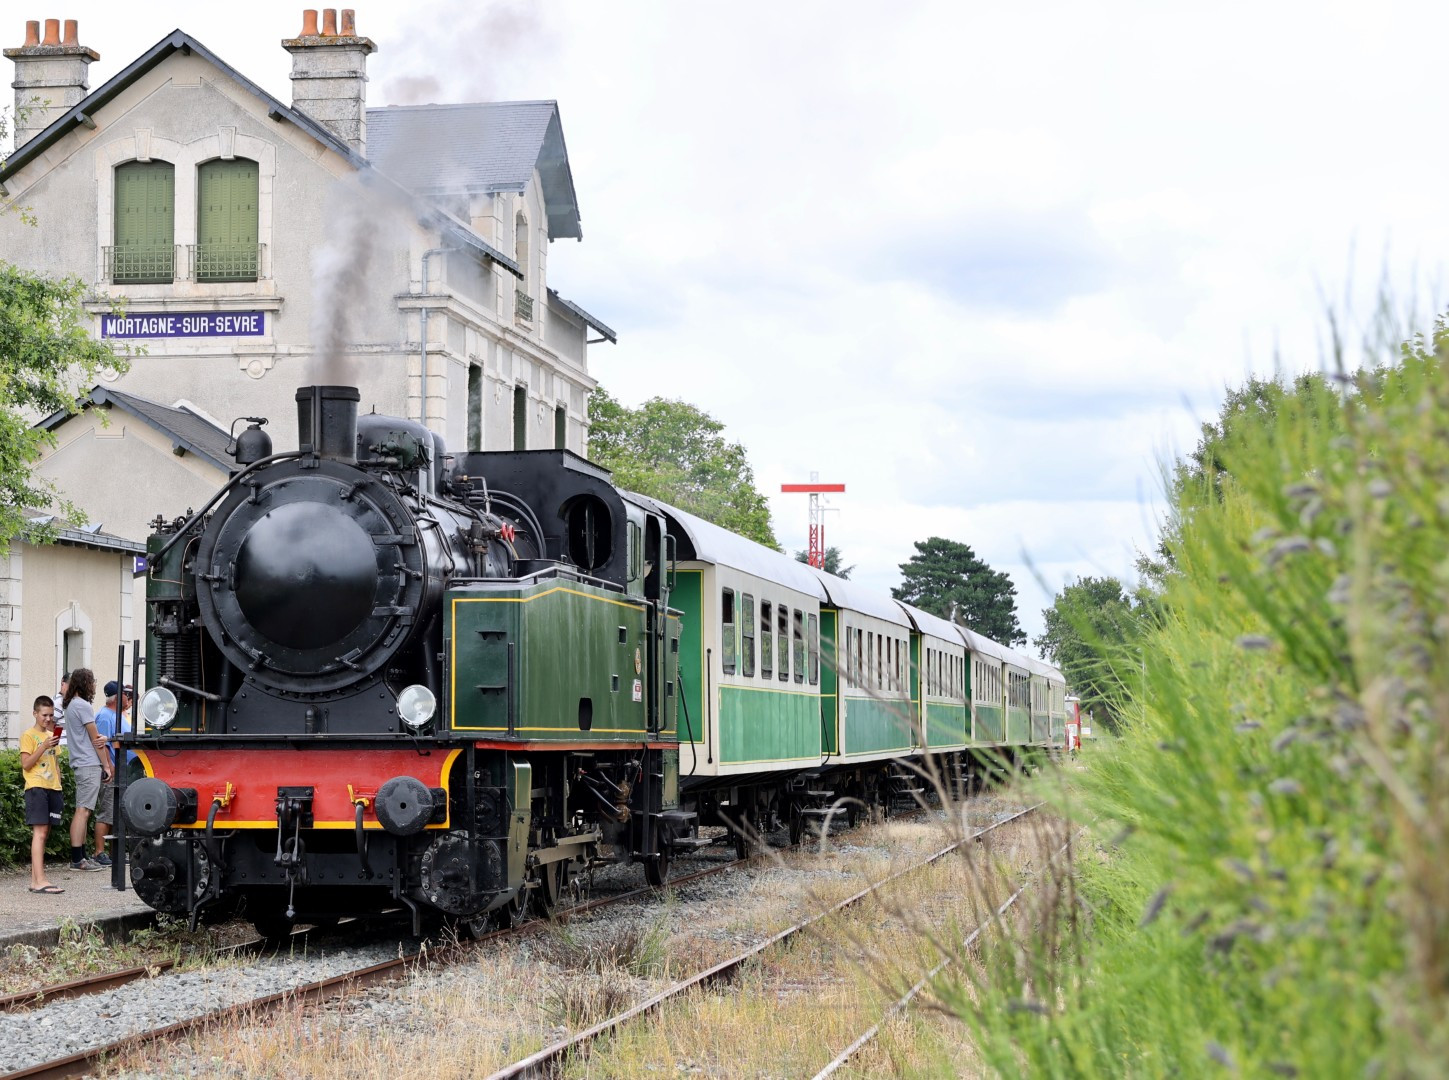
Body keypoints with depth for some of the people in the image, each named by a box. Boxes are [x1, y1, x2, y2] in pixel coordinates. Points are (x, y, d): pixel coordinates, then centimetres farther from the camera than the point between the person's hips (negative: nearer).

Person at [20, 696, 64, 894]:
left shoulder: (51, 735, 19)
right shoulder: (29, 735, -2)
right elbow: (26, 764, -10)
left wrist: (58, 784, 16)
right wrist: (44, 747, -19)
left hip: (52, 788, 7)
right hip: (36, 787, -7)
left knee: (44, 833, 6)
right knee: (39, 832, -14)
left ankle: (35, 880, 8)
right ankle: (40, 881, -21)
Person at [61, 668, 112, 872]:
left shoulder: (71, 705, 19)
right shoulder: (83, 706, -12)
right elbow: (94, 739, -9)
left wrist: (102, 738, -1)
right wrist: (106, 765, -3)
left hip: (81, 764, 10)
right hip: (89, 764, -10)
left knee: (83, 811, 12)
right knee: (83, 810, -12)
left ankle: (80, 856, 14)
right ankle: (77, 859, -15)